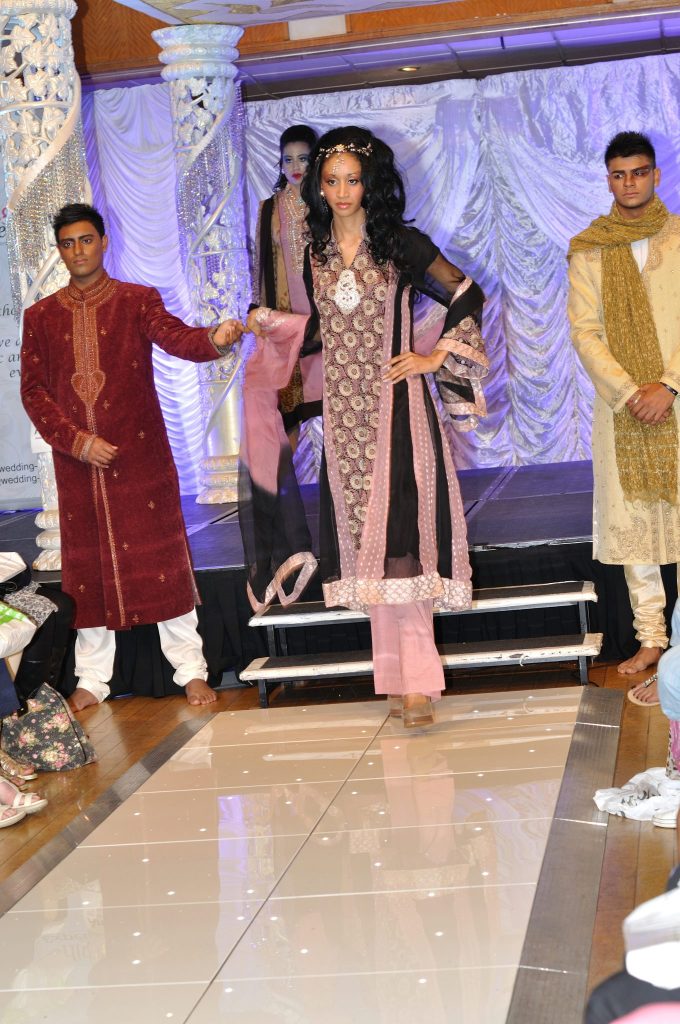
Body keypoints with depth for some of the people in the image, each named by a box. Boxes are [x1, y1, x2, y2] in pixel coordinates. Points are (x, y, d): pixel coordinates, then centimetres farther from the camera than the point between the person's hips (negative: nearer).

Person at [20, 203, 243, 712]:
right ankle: (93, 679, 18)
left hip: (141, 455, -2)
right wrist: (74, 439, -9)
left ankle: (191, 670, 9)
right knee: (88, 566, 7)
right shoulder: (41, 317, 9)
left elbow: (175, 337, -15)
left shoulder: (138, 301, 3)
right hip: (77, 461, 2)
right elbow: (33, 390, 4)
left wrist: (213, 338, -37)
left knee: (161, 556, 0)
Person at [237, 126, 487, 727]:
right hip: (343, 410, 5)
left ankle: (416, 677, -11)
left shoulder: (402, 244, -2)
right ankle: (398, 676, 11)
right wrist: (265, 325, 9)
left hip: (396, 405, -5)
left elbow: (466, 297, 2)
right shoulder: (316, 254, 11)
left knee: (397, 533, -13)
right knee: (363, 538, 4)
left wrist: (437, 356, -5)